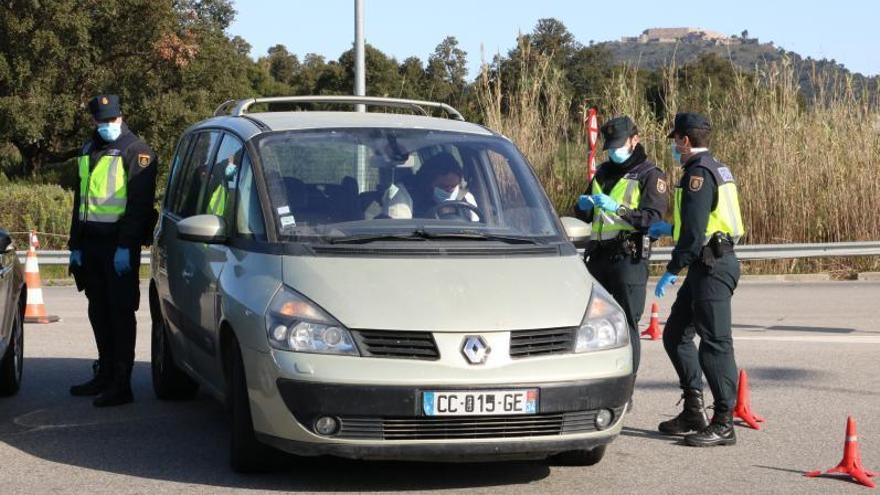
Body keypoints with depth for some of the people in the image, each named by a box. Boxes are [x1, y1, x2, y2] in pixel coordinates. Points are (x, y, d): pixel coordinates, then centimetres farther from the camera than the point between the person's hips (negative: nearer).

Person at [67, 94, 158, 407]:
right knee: (99, 313, 12)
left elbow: (139, 203, -14)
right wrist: (76, 245, 19)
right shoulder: (89, 151, 18)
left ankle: (121, 384, -6)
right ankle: (105, 375, 21)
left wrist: (125, 246, -20)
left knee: (120, 313, -7)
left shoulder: (136, 151, -7)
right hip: (91, 243, 8)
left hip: (119, 244, -8)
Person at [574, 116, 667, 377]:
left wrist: (618, 209, -26)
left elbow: (652, 218, -14)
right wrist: (584, 205, -1)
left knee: (626, 325, -6)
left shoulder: (650, 175, -1)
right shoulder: (604, 172, 19)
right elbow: (583, 215, 23)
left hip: (628, 259, -7)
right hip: (598, 256, 7)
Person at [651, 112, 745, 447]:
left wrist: (672, 270, -17)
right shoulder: (716, 169, 18)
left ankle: (724, 424, -5)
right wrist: (670, 229, 32)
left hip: (712, 266, -11)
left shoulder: (699, 172, -14)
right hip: (708, 266, 11)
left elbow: (695, 231, -21)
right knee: (675, 335, 15)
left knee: (714, 342, -8)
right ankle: (694, 412, 20)